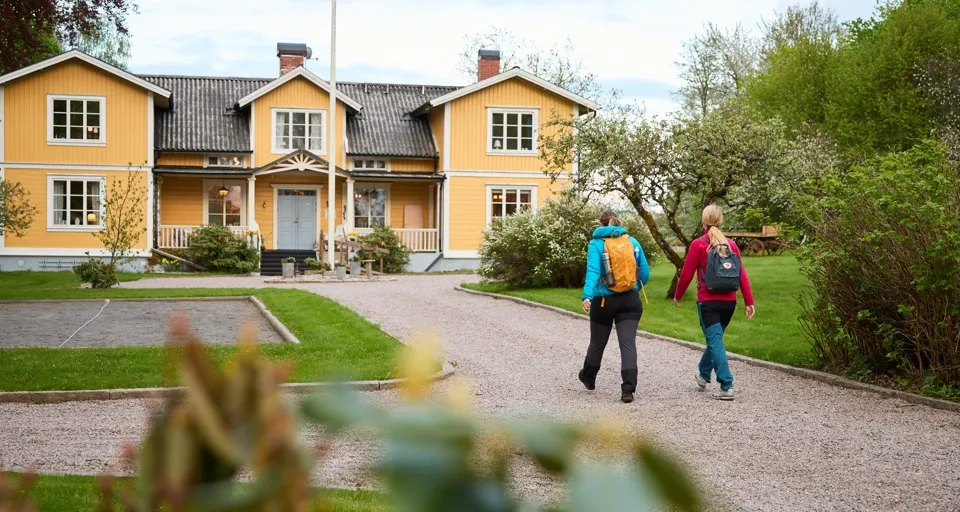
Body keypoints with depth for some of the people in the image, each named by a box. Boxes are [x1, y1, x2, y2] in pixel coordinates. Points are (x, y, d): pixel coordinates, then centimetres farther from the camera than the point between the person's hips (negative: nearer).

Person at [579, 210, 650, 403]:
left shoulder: (596, 244, -4)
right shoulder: (633, 242, 5)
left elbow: (593, 271, -19)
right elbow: (645, 273, 6)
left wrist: (587, 296, -30)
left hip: (603, 301, -1)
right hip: (630, 300, 1)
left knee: (598, 342, 16)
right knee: (628, 343, -4)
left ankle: (588, 378, 39)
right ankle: (628, 389, -16)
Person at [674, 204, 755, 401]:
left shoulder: (698, 245, -9)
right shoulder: (731, 244, 3)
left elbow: (686, 274, -6)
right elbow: (742, 275, 0)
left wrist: (677, 296, 8)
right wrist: (749, 302, 2)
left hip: (708, 301, -5)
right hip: (729, 301, 5)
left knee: (715, 342, -3)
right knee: (714, 338, 21)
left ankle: (727, 386, -12)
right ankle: (703, 375, 38)